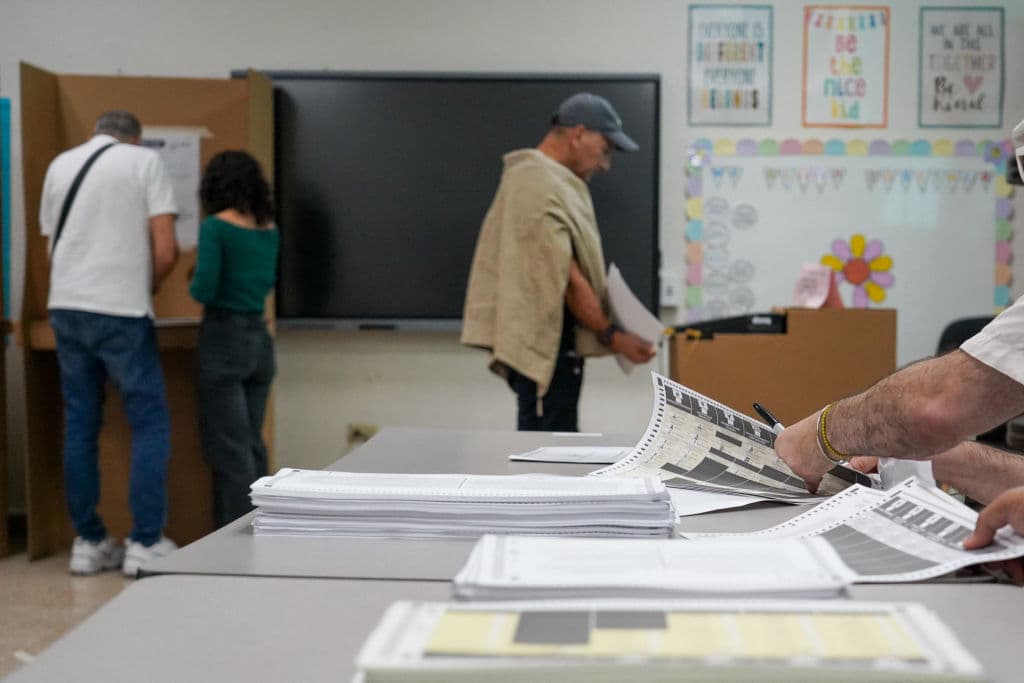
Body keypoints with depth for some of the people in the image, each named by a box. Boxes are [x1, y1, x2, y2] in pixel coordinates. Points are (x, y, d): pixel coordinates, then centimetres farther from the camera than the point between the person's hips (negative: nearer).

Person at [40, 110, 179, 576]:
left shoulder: (60, 165, 15)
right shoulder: (144, 161, 0)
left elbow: (50, 244, 20)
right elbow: (165, 250, -7)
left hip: (65, 308, 5)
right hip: (122, 311, -5)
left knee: (80, 428, 10)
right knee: (150, 425, 2)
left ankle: (88, 542, 14)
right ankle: (145, 543, 1)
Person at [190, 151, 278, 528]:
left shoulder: (216, 226, -11)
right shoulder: (269, 229, 8)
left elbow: (204, 290, -15)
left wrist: (195, 284, 5)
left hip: (224, 338, -6)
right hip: (260, 338, 7)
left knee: (229, 448, -2)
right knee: (252, 444, 15)